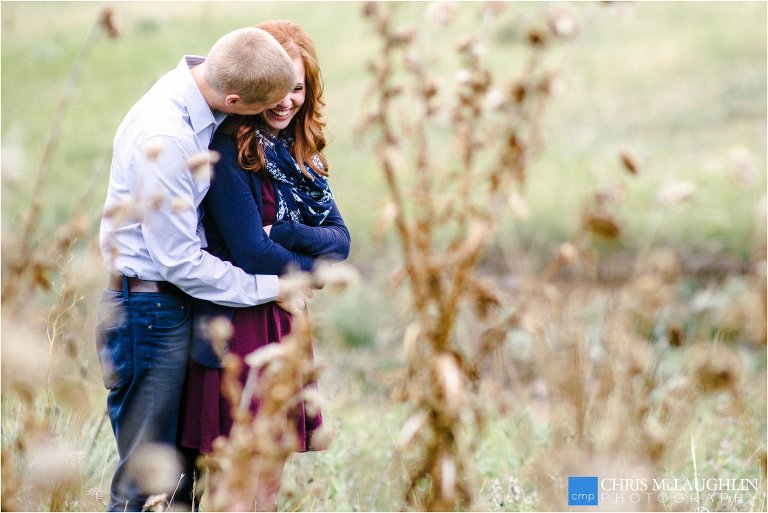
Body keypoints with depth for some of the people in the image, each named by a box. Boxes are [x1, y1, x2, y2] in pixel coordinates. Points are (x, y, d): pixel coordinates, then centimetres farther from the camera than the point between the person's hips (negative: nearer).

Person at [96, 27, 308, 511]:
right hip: (149, 308, -9)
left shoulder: (190, 87, -1)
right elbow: (178, 260, -21)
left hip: (170, 302, 9)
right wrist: (271, 286, -11)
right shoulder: (164, 139, -28)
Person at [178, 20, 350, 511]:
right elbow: (252, 254, -18)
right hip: (236, 323, -8)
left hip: (283, 323, 8)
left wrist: (281, 233, -15)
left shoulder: (299, 154, 12)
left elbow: (340, 240, 3)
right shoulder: (229, 151, -13)